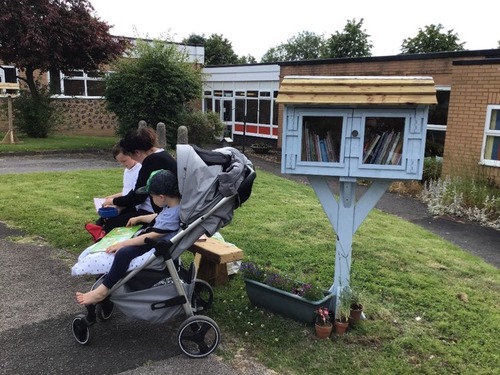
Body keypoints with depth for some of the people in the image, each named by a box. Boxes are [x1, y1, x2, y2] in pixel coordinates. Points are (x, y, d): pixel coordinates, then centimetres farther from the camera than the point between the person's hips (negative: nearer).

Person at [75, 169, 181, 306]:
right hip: (153, 236, 11)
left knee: (123, 253, -28)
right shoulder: (172, 204, -1)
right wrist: (139, 218, 24)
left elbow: (152, 236, -29)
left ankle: (103, 290, -17)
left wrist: (123, 243, -24)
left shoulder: (173, 214, -31)